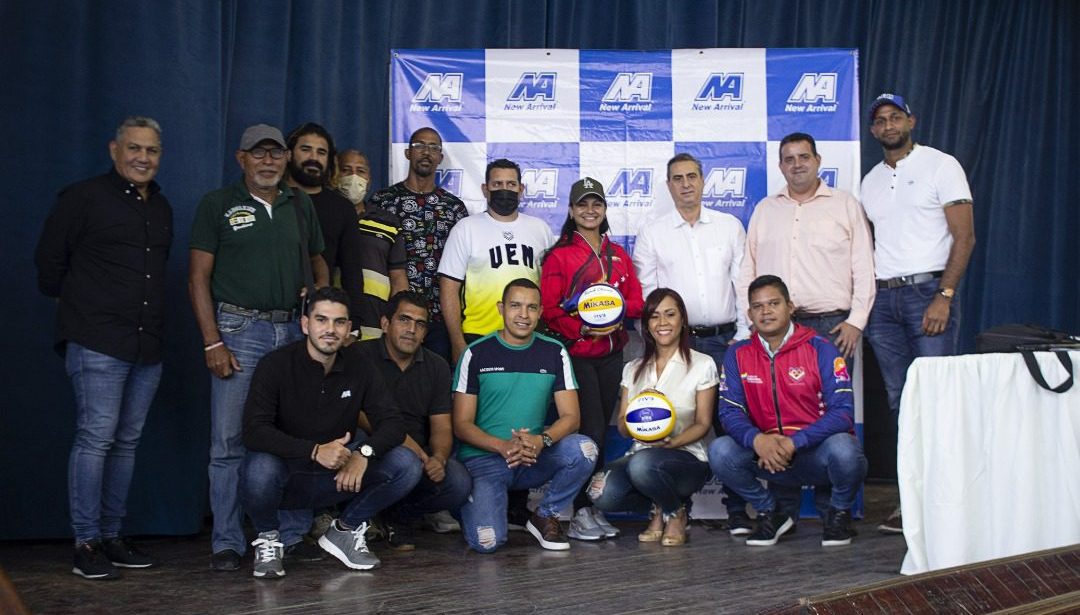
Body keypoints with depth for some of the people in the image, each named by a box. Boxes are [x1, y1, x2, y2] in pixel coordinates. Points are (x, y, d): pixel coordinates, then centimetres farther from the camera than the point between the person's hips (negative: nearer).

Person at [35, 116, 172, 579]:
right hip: (97, 345, -6)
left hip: (147, 346, 7)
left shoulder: (162, 208, 17)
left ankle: (112, 537, 18)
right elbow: (49, 260, 0)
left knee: (126, 442, 10)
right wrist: (75, 306, 9)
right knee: (96, 438, -8)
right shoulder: (83, 198, -3)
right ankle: (87, 544, -1)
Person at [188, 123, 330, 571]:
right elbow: (198, 278, -1)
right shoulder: (218, 204, 3)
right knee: (229, 441, -4)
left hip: (294, 331, 4)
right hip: (239, 330, -3)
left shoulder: (300, 205, 15)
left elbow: (318, 261, 23)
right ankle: (227, 542, 3)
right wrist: (212, 343, -9)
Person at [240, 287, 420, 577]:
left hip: (337, 476, 4)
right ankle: (267, 539, -4)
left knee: (406, 464, -16)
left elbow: (392, 423, -5)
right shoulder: (276, 365, -13)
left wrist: (364, 452, -27)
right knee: (261, 469, -38)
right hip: (287, 475, -3)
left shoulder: (358, 369, -1)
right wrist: (315, 451, -37)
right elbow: (254, 431, -25)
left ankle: (345, 531, 6)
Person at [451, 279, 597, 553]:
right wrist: (503, 446, -22)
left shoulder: (554, 353, 5)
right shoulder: (477, 353, -2)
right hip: (483, 458, -3)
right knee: (486, 541, -25)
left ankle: (545, 517, -2)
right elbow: (462, 424, -4)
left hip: (534, 458, 3)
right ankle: (471, 501, 13)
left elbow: (571, 416, 1)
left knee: (584, 449, -27)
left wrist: (542, 440, -22)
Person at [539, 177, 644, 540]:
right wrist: (582, 329, -20)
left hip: (611, 353, 5)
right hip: (575, 354, -5)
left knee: (600, 431, 8)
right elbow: (549, 310, -7)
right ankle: (581, 513, -4)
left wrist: (621, 309, -10)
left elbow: (637, 301, 11)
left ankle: (593, 508, 15)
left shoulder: (618, 255, 15)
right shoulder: (558, 256, -1)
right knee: (591, 431, -11)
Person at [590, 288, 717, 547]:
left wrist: (672, 441, -21)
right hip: (641, 454, 3)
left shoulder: (702, 365, 1)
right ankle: (658, 507, 4)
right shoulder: (633, 369, 12)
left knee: (642, 463, -38)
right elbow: (622, 425, 9)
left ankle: (677, 511, -4)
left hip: (687, 457, -3)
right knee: (601, 493, -29)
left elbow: (703, 424, -1)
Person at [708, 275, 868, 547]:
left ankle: (839, 513, 0)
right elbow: (730, 411, -3)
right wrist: (757, 440, -25)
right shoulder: (738, 355, 3)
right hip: (768, 456, 3)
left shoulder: (819, 349, -7)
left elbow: (843, 412, -15)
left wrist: (793, 443, -26)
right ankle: (771, 513, 4)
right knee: (720, 451, -23)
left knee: (843, 448, -36)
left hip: (817, 451, -2)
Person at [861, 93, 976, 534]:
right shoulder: (870, 182, 18)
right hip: (883, 299, 5)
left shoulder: (940, 166, 1)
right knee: (900, 402, 5)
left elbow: (964, 236, -6)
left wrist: (944, 296, -16)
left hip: (929, 290, -5)